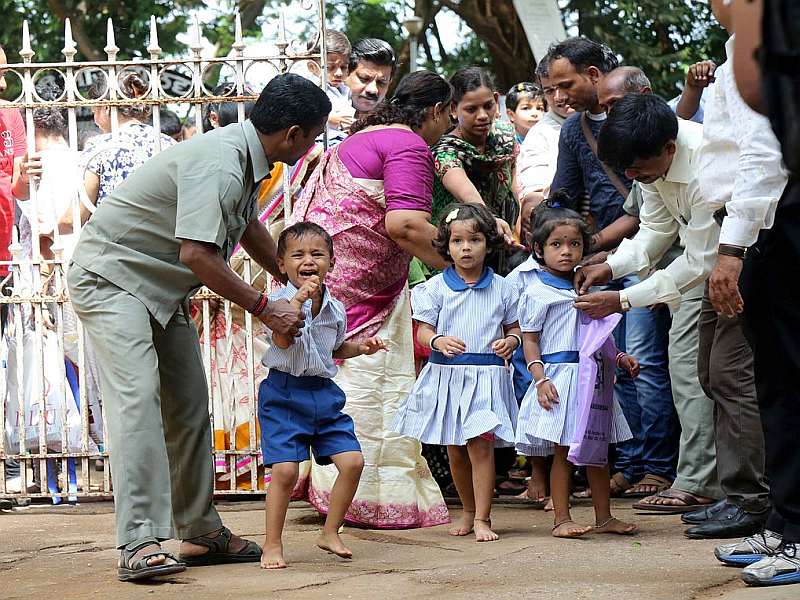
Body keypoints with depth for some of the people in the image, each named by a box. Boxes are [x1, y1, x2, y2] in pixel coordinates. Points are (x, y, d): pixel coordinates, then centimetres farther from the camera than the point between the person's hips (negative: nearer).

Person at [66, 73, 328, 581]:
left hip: (161, 287, 10)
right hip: (111, 277, -10)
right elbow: (196, 253, -35)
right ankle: (139, 544, -27)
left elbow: (248, 227, 25)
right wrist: (265, 309, -26)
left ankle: (200, 532, 18)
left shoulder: (247, 158, 5)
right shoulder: (218, 165, -28)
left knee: (189, 405, 10)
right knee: (137, 396, -21)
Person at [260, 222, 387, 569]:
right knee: (285, 469, -13)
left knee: (352, 461, -2)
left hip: (324, 394, 6)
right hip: (284, 393, -5)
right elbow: (282, 340, -25)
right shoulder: (281, 300, -9)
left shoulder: (335, 309, 8)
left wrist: (361, 348, 8)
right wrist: (298, 299, -32)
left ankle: (330, 533, 14)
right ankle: (272, 544, 0)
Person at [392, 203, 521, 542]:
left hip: (487, 376, -1)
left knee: (481, 446, -12)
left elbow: (514, 328, 12)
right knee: (455, 451, 10)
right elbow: (423, 331, 0)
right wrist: (439, 341, -21)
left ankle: (482, 518, -7)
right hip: (446, 375, 2)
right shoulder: (436, 287, 2)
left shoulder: (501, 288, 4)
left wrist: (510, 341, -11)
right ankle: (468, 511, 27)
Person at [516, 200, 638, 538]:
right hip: (558, 376, -6)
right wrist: (540, 379, -16)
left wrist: (619, 357, 13)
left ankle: (604, 517, 15)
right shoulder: (537, 293, -5)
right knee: (562, 452, -4)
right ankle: (561, 519, 1)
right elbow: (530, 340, -6)